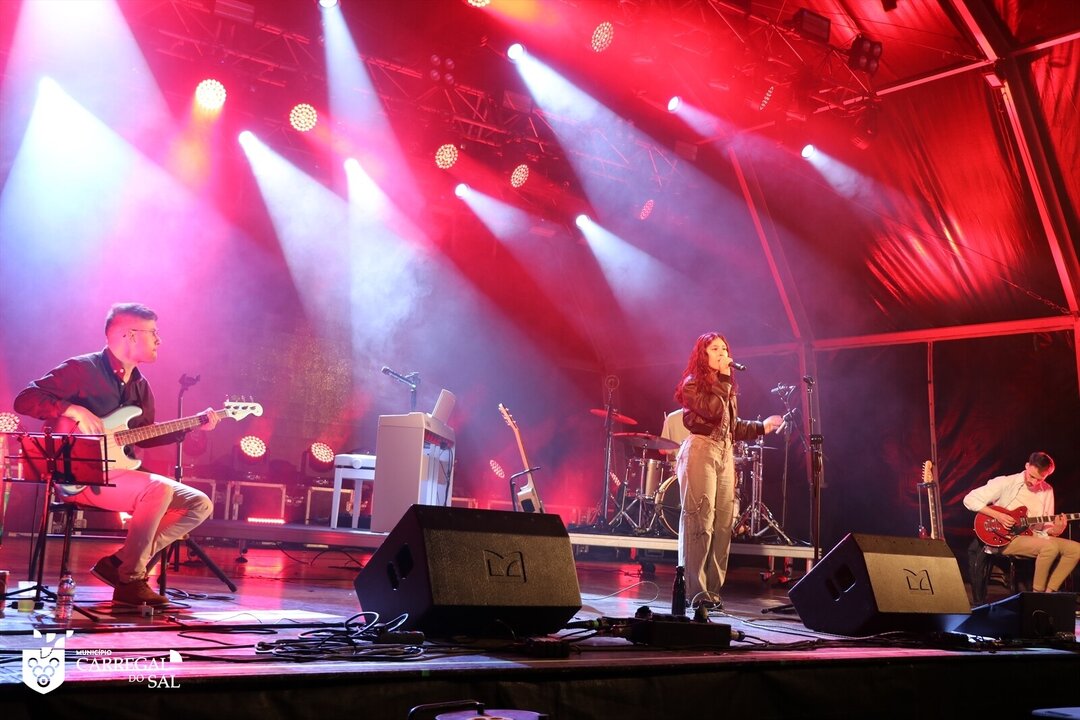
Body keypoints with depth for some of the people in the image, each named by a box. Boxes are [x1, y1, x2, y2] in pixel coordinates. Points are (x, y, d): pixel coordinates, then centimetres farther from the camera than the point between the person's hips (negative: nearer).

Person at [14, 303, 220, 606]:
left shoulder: (139, 385, 15)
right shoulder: (82, 370, -9)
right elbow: (24, 400, -13)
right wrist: (74, 410, -26)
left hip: (119, 474, 8)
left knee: (199, 504, -3)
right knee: (159, 488, -32)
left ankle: (121, 562, -4)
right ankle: (130, 579, -14)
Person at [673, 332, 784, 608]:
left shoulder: (725, 386, 21)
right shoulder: (692, 384, -1)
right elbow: (712, 411, -17)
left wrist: (762, 426, 18)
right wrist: (724, 378, -10)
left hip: (725, 454, 8)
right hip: (701, 451, -7)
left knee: (723, 524, 3)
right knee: (700, 522, -10)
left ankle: (713, 588, 8)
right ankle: (695, 590, -7)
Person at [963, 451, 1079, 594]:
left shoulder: (1047, 491, 9)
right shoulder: (1006, 483, -8)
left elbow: (1044, 527, 12)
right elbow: (970, 499, -12)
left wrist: (1055, 530, -12)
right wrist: (997, 515, -20)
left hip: (1033, 538, 7)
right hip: (1005, 539, -7)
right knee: (1051, 547, -30)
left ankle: (1049, 592, -5)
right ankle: (1037, 593, -13)